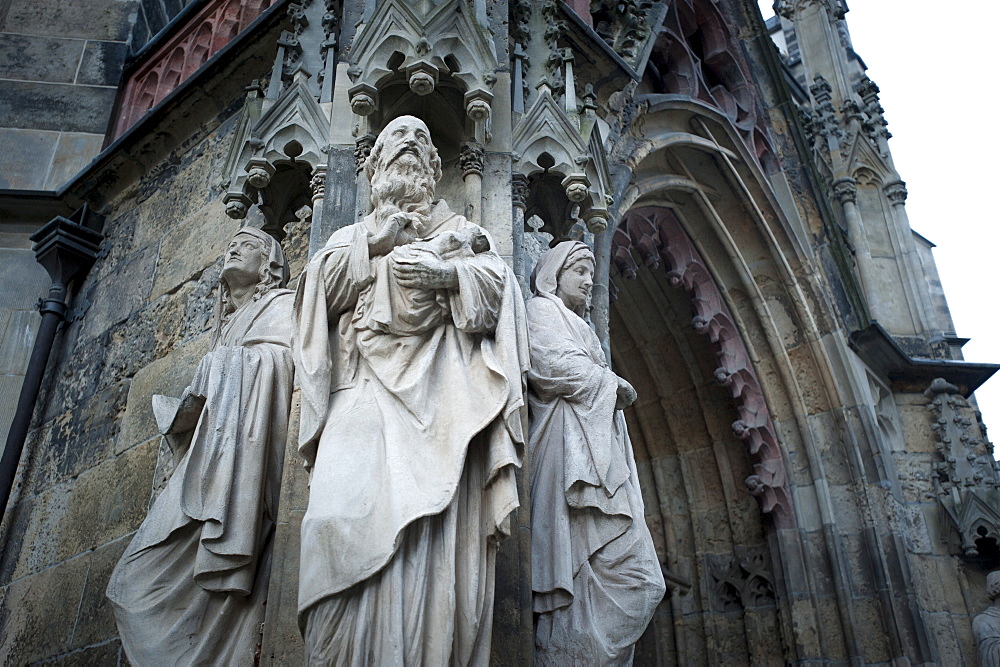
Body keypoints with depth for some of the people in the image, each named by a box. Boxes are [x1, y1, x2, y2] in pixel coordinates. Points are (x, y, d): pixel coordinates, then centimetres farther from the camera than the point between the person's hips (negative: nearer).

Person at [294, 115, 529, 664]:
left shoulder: (459, 230, 25)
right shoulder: (354, 234, 30)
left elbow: (498, 282, 9)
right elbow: (321, 286, 13)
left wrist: (450, 275, -9)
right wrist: (374, 245, 3)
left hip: (441, 387, -1)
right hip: (368, 384, 1)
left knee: (441, 526, -15)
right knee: (352, 512, -20)